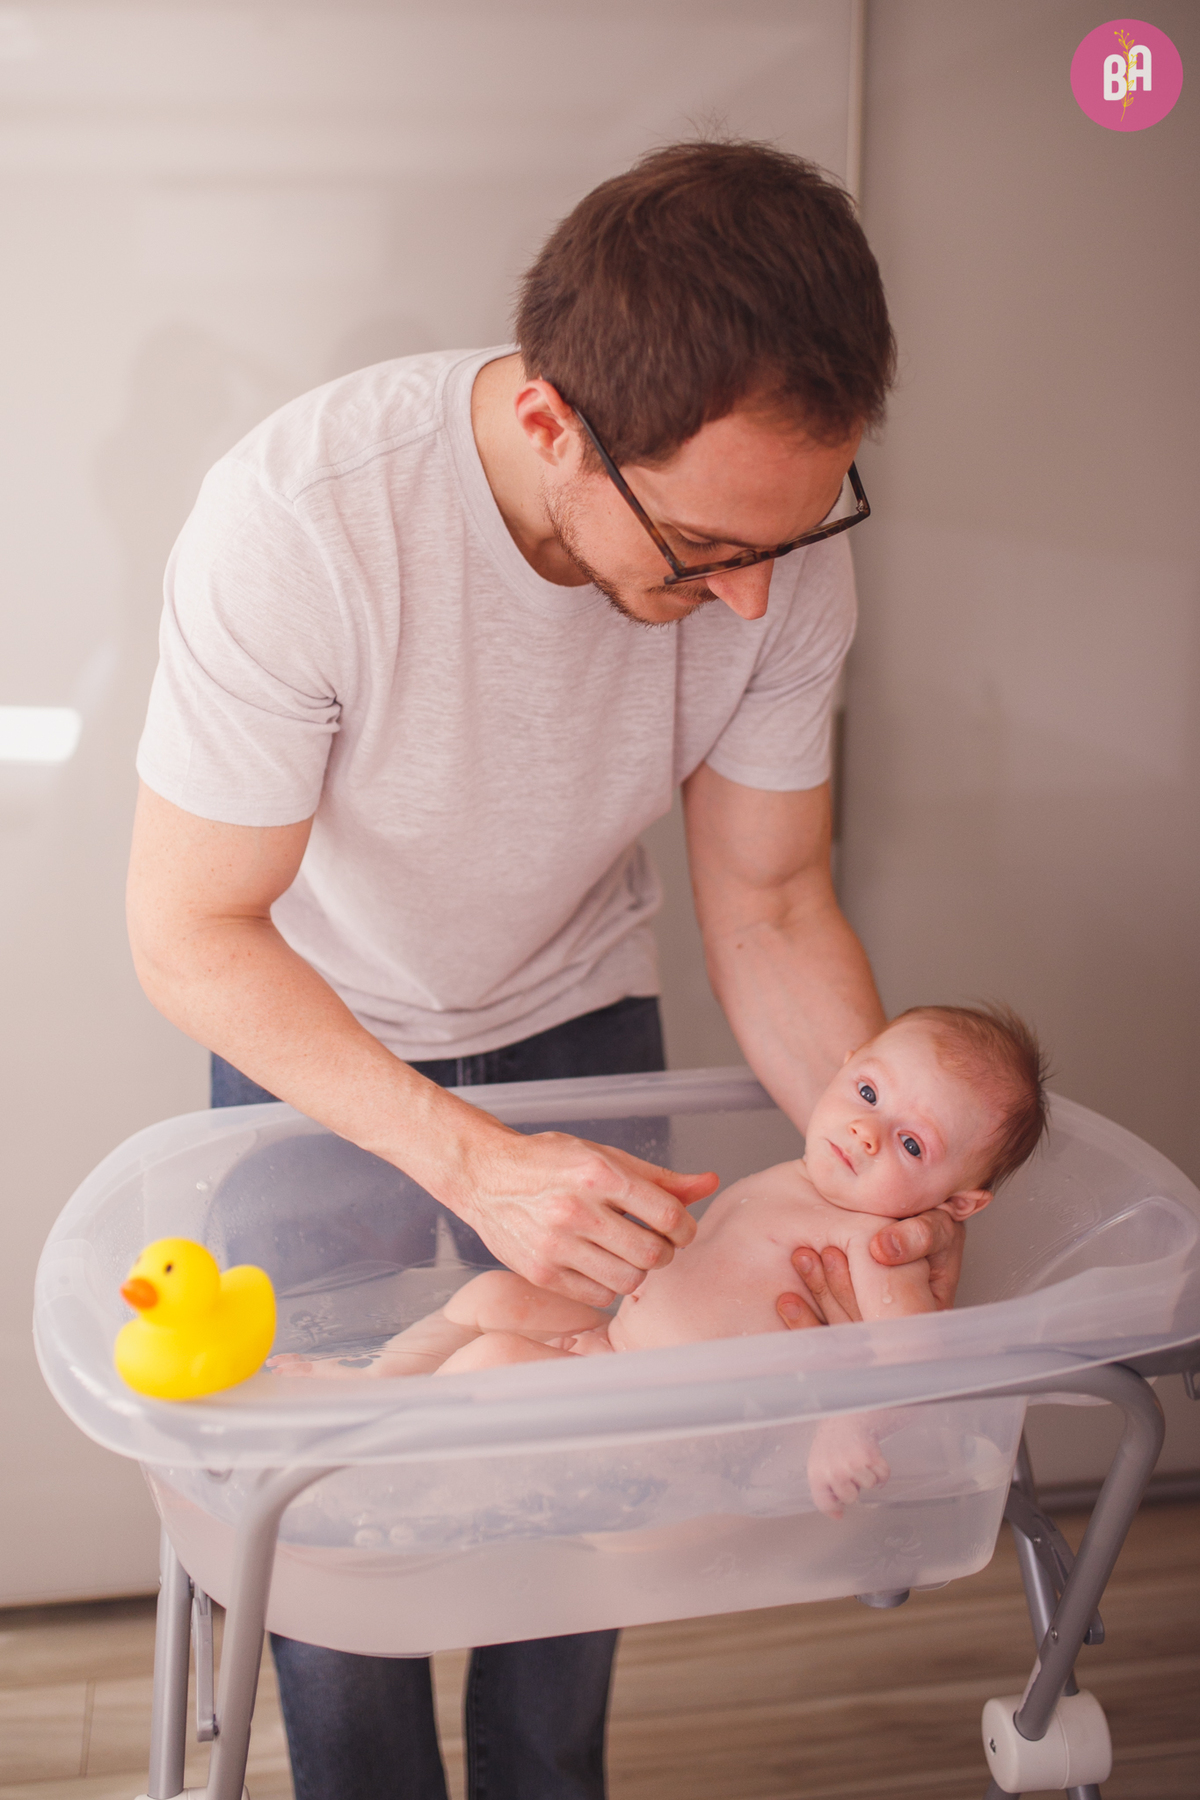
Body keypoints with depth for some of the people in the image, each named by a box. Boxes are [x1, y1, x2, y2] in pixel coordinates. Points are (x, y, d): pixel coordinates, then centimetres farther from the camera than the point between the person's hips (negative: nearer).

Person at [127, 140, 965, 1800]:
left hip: (573, 1019, 3)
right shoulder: (295, 518, -36)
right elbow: (190, 932, -27)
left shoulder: (782, 551, -25)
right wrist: (468, 1159, -36)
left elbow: (771, 910, -13)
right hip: (314, 1039, -2)